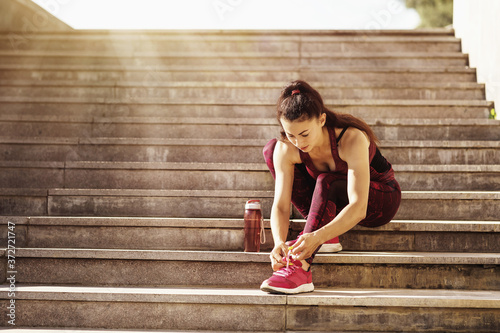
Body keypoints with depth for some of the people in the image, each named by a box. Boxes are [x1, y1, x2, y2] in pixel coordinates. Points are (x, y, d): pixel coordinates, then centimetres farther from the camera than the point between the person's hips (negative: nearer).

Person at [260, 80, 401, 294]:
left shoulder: (352, 139, -35)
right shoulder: (285, 149, -22)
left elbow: (358, 208, -43)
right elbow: (280, 205, -24)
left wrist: (317, 237, -57)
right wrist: (279, 242, -44)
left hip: (381, 200, -5)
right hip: (333, 204, 5)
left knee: (326, 182, -38)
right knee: (270, 149, -11)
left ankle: (300, 268, -45)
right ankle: (325, 234, -15)